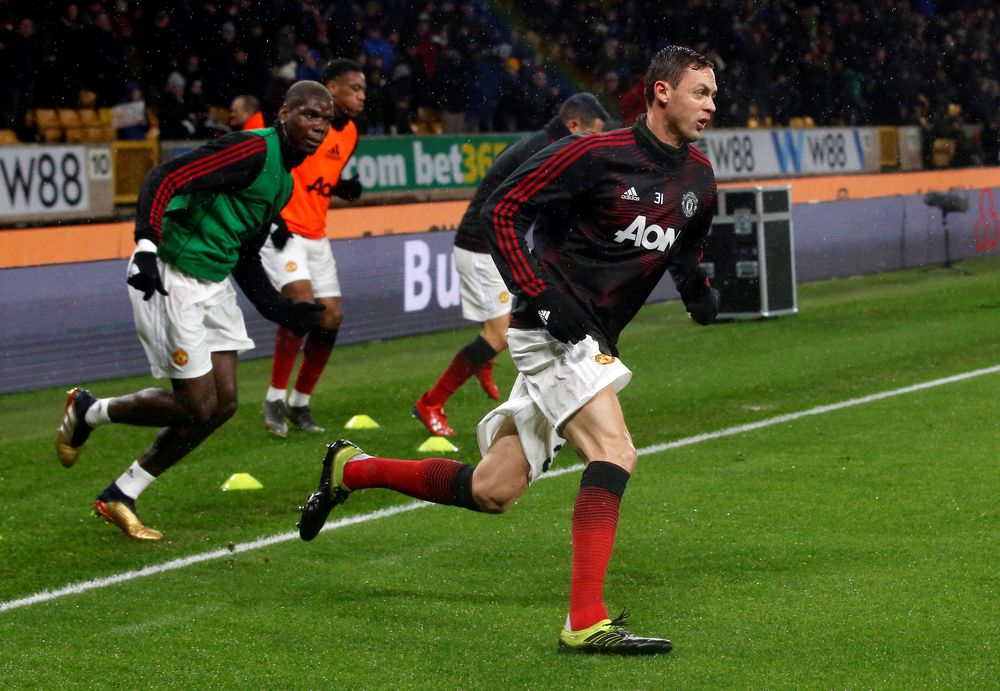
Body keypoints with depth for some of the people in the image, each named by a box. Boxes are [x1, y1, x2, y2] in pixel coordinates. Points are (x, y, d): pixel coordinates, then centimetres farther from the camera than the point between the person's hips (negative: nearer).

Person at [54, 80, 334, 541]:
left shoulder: (285, 180, 15)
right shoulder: (253, 149, -16)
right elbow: (165, 178, -24)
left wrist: (282, 311, 19)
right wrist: (146, 245, -34)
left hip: (213, 286, 10)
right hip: (171, 280, -10)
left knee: (223, 404, 4)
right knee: (197, 407, -7)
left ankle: (120, 498, 15)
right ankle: (88, 411, 17)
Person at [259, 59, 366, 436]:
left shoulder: (349, 133, 9)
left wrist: (345, 188, -1)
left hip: (315, 235, 8)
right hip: (281, 229, -8)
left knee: (332, 315, 4)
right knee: (301, 300, -23)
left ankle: (300, 403, 18)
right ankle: (275, 398, -10)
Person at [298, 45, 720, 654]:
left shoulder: (698, 175, 8)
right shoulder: (595, 154, -15)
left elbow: (685, 250, 25)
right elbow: (503, 209, -11)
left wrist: (698, 289, 2)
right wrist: (541, 296, -20)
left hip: (594, 343, 8)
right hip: (554, 330, -8)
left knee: (492, 492, 9)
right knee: (614, 454, -24)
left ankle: (352, 470, 28)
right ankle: (587, 621, -25)